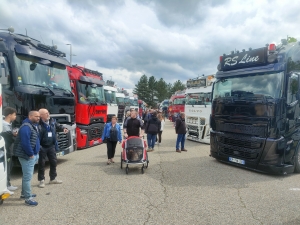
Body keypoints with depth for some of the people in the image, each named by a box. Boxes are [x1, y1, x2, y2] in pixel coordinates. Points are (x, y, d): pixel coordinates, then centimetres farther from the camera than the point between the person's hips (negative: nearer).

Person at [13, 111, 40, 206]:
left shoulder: (33, 125, 13)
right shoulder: (26, 127, -20)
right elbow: (25, 143, -26)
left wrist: (35, 154, 14)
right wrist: (31, 154, -18)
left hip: (32, 155, 11)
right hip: (27, 156, -11)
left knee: (27, 175, 21)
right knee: (28, 176, -4)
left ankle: (24, 193, 35)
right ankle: (28, 198, 3)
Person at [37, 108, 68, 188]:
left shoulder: (52, 121, -1)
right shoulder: (38, 124, -20)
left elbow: (58, 126, 16)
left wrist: (63, 129, -1)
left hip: (51, 146, 6)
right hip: (42, 147, -6)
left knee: (54, 162, 15)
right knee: (41, 164, 6)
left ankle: (53, 178, 32)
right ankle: (41, 180, 22)